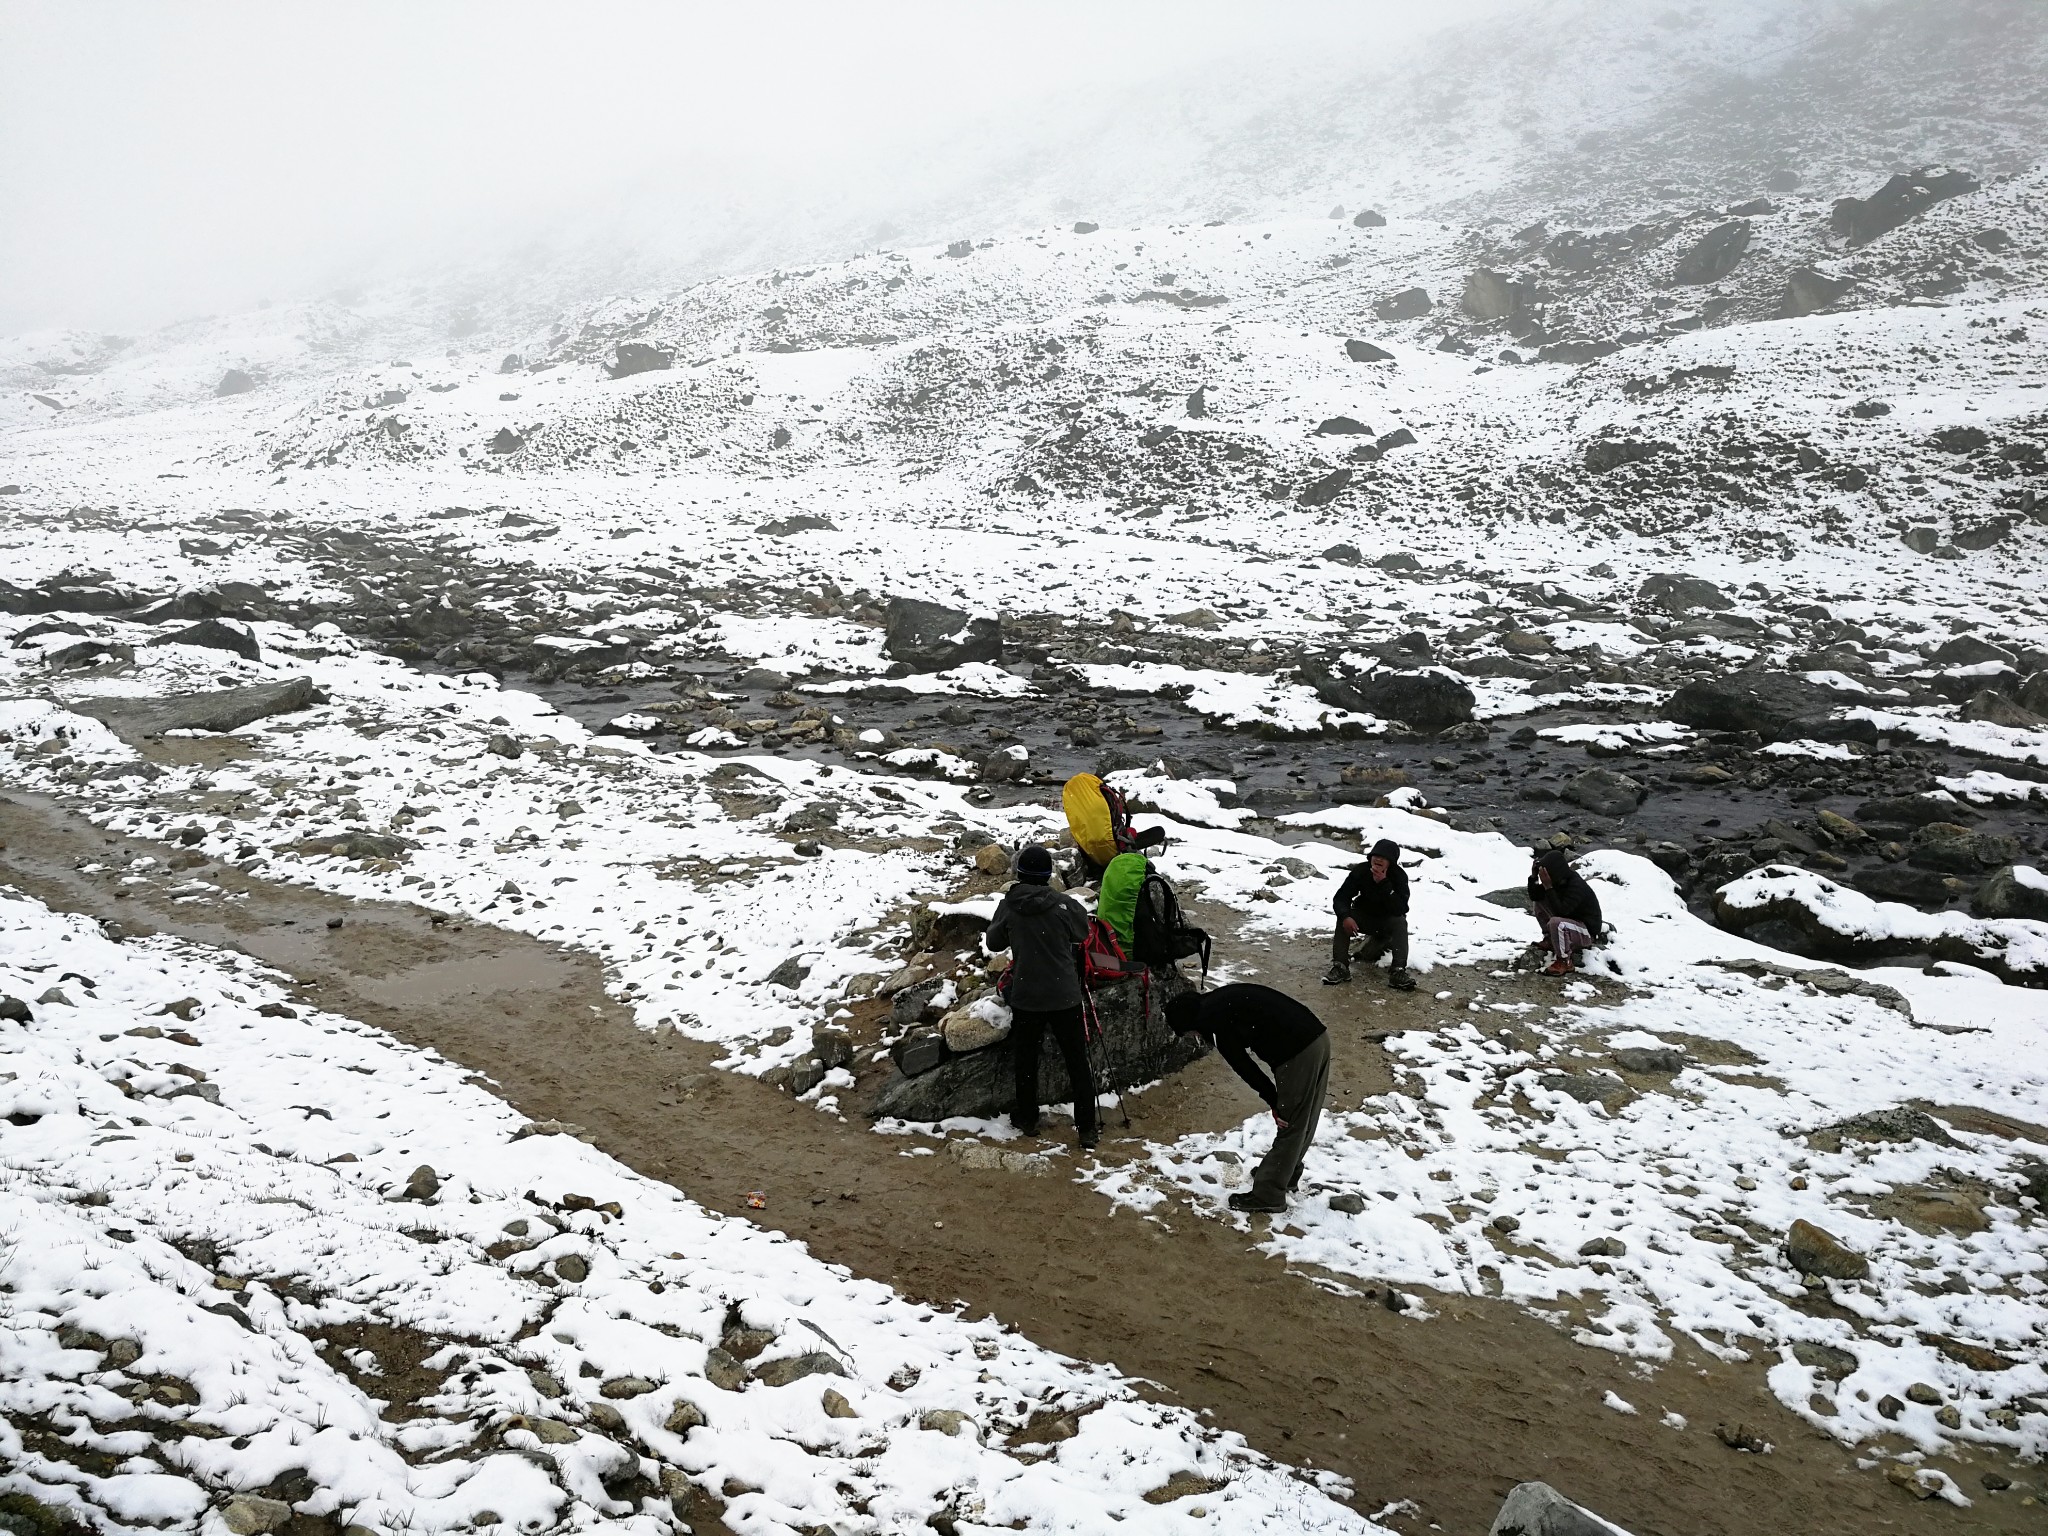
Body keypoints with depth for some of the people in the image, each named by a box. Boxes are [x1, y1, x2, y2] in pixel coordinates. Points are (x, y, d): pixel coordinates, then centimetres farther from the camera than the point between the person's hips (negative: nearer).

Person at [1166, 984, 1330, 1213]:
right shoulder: (1223, 999, 20)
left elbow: (1241, 1064, -8)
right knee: (1302, 1120, 23)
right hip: (1318, 1037, 9)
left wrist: (1272, 1100, -2)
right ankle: (1285, 1173, 40)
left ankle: (1267, 1195, 13)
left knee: (1290, 1124, 3)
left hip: (1298, 1054, -9)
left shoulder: (1212, 1020, -7)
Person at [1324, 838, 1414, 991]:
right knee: (1343, 919, -26)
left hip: (1388, 919, -1)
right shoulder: (1361, 871, -18)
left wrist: (1384, 883, -43)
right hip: (1364, 917, 1)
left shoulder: (1399, 876, -23)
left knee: (1400, 923, -32)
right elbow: (1341, 898, -19)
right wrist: (1345, 916, -42)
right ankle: (1340, 966, -26)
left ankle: (1398, 971, -34)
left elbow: (1400, 909, -35)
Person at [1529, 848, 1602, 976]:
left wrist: (1548, 887, -35)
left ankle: (1565, 962, -19)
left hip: (1587, 931, -9)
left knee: (1555, 923, -38)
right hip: (1570, 920, 9)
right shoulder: (1558, 880, -5)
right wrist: (1533, 876, -13)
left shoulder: (1576, 886, -29)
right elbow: (1534, 896, 2)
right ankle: (1549, 940, 11)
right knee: (1538, 902, 6)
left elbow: (1560, 911, -37)